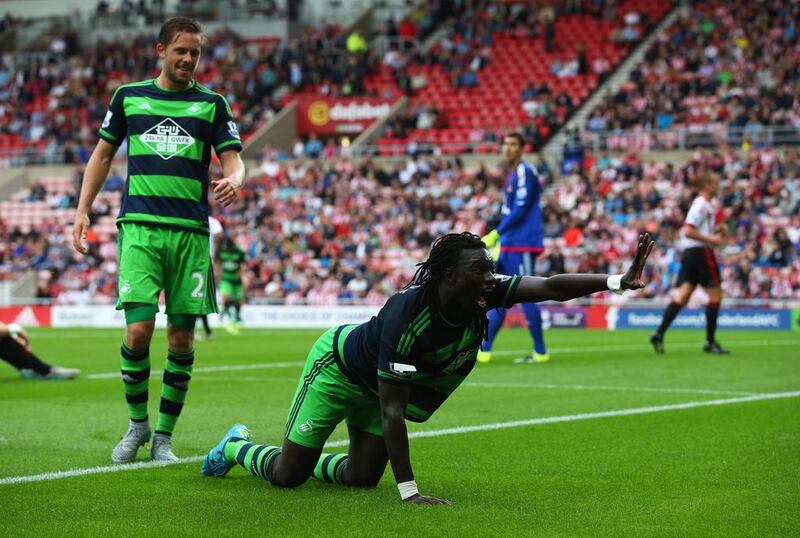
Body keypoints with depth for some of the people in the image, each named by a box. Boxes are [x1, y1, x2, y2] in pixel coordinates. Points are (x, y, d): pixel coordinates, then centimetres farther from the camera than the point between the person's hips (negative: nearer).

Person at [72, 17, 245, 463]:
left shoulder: (212, 104, 9)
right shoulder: (129, 97, 11)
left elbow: (233, 159, 3)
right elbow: (104, 154, 19)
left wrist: (233, 180, -20)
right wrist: (83, 210, 12)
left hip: (191, 233, 1)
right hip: (140, 228, -1)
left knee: (182, 339, 0)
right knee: (139, 330, -13)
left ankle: (164, 435, 13)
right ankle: (137, 423, 9)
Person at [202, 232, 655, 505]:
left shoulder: (484, 293, -24)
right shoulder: (405, 316, -41)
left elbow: (551, 287, -32)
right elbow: (392, 411, -40)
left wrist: (619, 281, -48)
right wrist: (409, 493, -42)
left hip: (379, 382, 6)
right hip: (338, 366, -6)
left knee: (362, 477, 3)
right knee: (289, 474, -3)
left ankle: (310, 459, 32)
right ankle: (237, 447, 29)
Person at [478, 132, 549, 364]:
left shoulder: (525, 172, -11)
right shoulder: (512, 175, 19)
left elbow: (520, 210, -18)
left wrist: (496, 234, -18)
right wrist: (500, 240, 21)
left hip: (522, 245, -10)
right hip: (509, 245, 10)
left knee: (525, 297, -7)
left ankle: (541, 352, -2)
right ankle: (484, 350, 11)